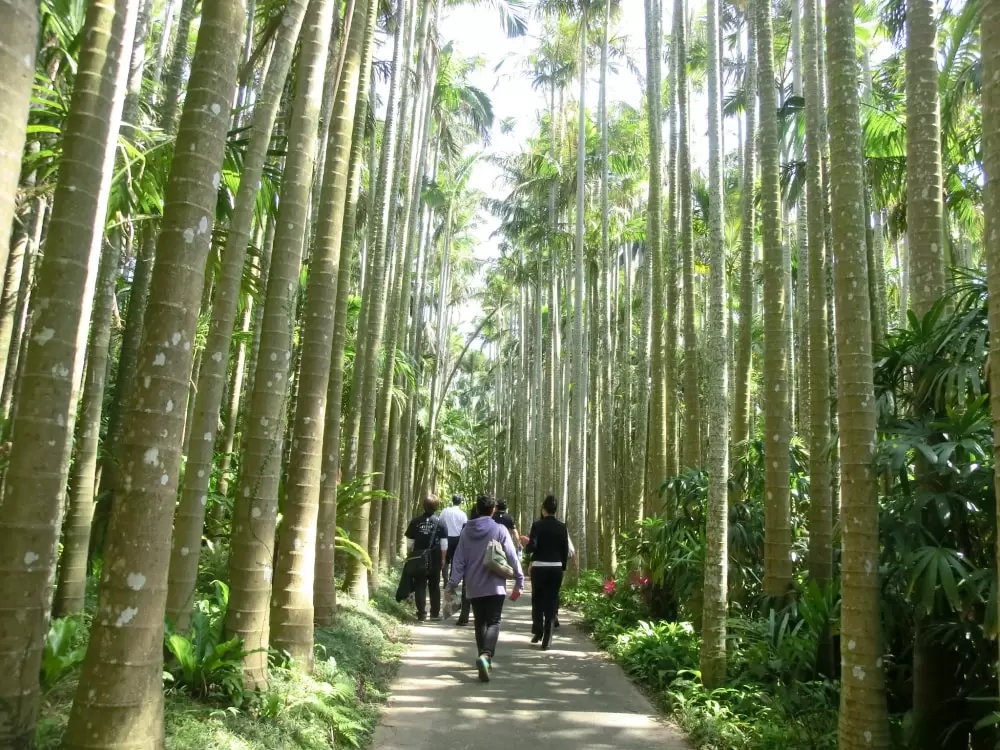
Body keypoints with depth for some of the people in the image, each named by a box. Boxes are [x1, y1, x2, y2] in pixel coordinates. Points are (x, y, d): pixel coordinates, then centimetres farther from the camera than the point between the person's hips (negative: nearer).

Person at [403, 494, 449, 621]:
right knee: (434, 586, 13)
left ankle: (421, 614, 0)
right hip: (435, 559, 1)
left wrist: (410, 556, 11)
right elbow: (444, 544, -3)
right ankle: (435, 613, 17)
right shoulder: (440, 522, -4)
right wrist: (443, 558, 6)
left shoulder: (415, 521, -3)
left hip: (418, 559, 0)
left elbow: (410, 543, 0)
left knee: (420, 586, 4)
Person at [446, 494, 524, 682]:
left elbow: (459, 560, 3)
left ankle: (484, 657, 19)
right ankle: (485, 655, -26)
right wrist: (519, 581, 0)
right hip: (495, 586, -3)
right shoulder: (500, 530, -5)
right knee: (493, 622, -4)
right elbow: (512, 557, -6)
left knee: (480, 623, 17)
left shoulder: (466, 531, 3)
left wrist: (452, 585, 6)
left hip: (474, 587, 3)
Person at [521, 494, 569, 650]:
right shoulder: (562, 526, 2)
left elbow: (532, 547, -13)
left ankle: (537, 632, 14)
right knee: (552, 602, 6)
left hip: (539, 567, -2)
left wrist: (526, 543, 8)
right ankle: (546, 640, 5)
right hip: (556, 568, 2)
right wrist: (563, 567, 13)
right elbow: (565, 550, 3)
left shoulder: (537, 525, -7)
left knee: (537, 600, 17)